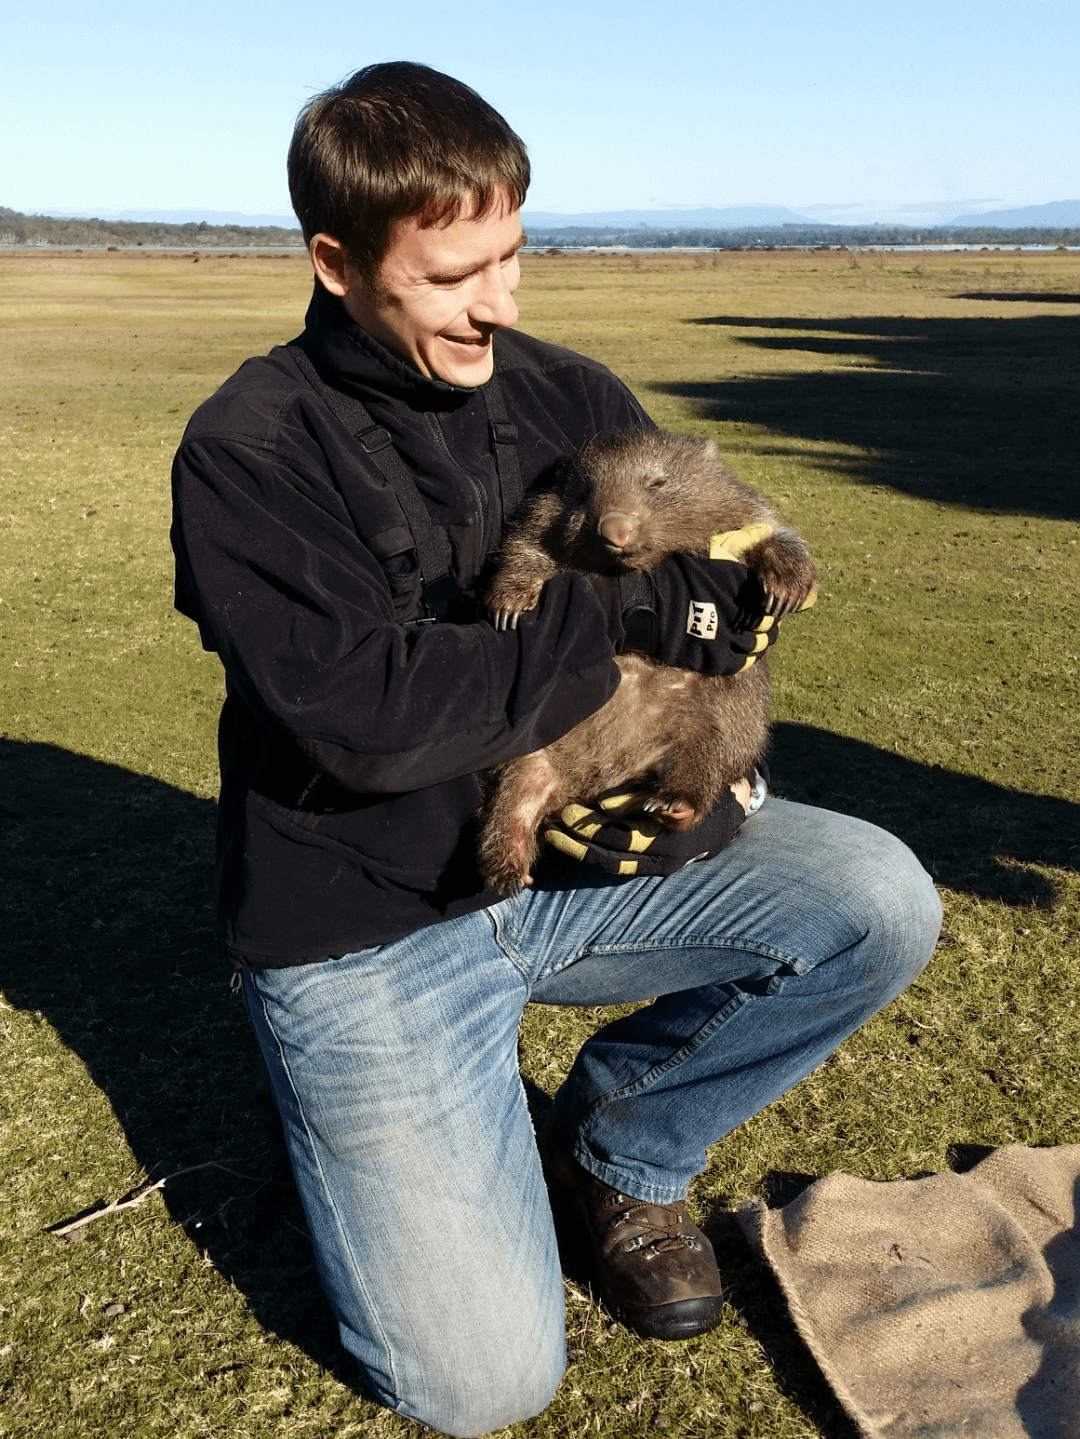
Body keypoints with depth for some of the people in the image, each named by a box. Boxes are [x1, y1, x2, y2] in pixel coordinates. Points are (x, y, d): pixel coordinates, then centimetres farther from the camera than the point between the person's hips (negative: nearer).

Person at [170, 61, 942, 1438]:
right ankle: (382, 1124, 22)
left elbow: (735, 588, 4)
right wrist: (613, 611, -20)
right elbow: (364, 717, -25)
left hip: (578, 855, 5)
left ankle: (614, 1146, 8)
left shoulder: (569, 395, 2)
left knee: (881, 901, -14)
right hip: (366, 925, -4)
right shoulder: (247, 451, -13)